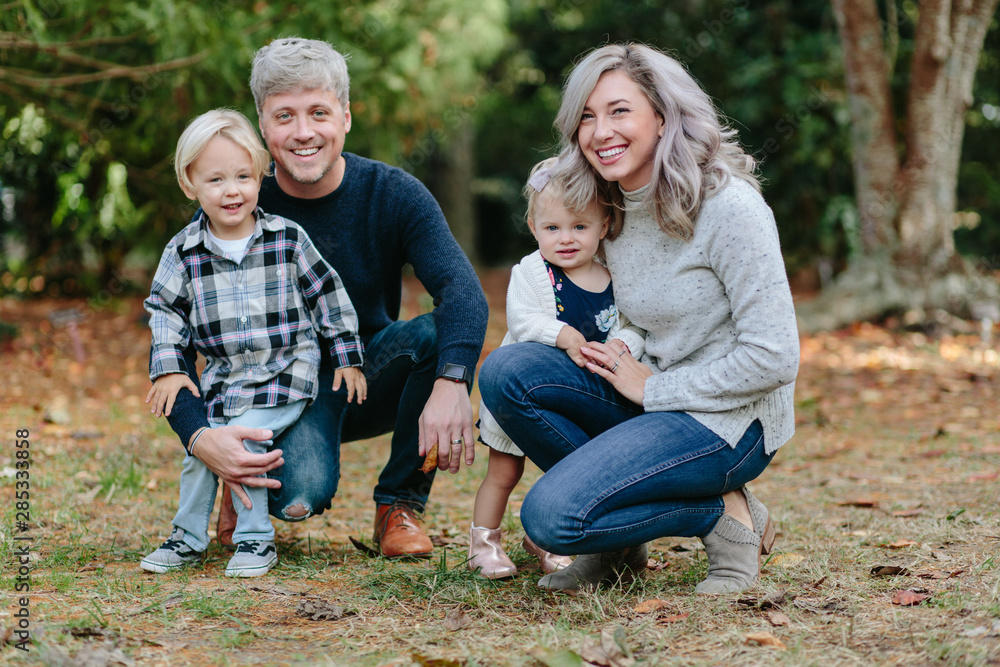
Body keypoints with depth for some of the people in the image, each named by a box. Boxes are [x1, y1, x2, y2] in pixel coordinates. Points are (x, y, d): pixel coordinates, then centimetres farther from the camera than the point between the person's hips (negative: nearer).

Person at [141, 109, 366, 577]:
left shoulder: (287, 239, -5)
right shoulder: (183, 253, -1)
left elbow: (327, 296, 3)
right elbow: (165, 310, 7)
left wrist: (346, 358, 3)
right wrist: (167, 369, -4)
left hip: (286, 369, -3)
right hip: (221, 376, 3)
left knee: (242, 437, -20)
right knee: (199, 446, -1)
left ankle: (256, 538, -5)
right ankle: (188, 537, 22)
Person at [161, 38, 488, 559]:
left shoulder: (392, 194, -12)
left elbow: (462, 290, -28)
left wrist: (452, 383, -49)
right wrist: (199, 437, -36)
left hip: (375, 383, 2)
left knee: (437, 334, -30)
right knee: (297, 498, -33)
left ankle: (399, 504, -10)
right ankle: (244, 485, 6)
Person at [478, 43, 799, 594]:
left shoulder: (728, 206, -17)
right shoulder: (614, 207, 7)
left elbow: (773, 358, -20)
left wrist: (653, 388, -13)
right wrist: (618, 363, -1)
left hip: (731, 420, -8)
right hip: (655, 399, 8)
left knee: (551, 516, -22)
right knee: (505, 372, -11)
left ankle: (727, 518, -3)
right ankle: (617, 544, -1)